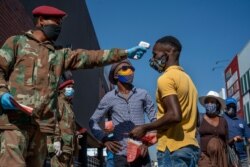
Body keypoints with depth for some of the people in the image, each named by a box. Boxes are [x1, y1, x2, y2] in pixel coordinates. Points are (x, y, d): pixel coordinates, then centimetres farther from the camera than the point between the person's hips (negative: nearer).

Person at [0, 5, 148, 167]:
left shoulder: (60, 53, 21)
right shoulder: (16, 42, 12)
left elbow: (91, 57, 13)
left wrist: (125, 53, 6)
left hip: (41, 123, 5)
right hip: (15, 119, -5)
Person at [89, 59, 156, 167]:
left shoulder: (142, 94, 6)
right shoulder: (109, 98, 3)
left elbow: (154, 119, 10)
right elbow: (93, 121, 10)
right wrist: (105, 140, -1)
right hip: (121, 154, -1)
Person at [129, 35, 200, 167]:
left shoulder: (166, 78, -9)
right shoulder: (186, 78, 20)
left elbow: (174, 115, -22)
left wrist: (144, 128, -12)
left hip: (173, 148, -9)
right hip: (190, 146, 9)